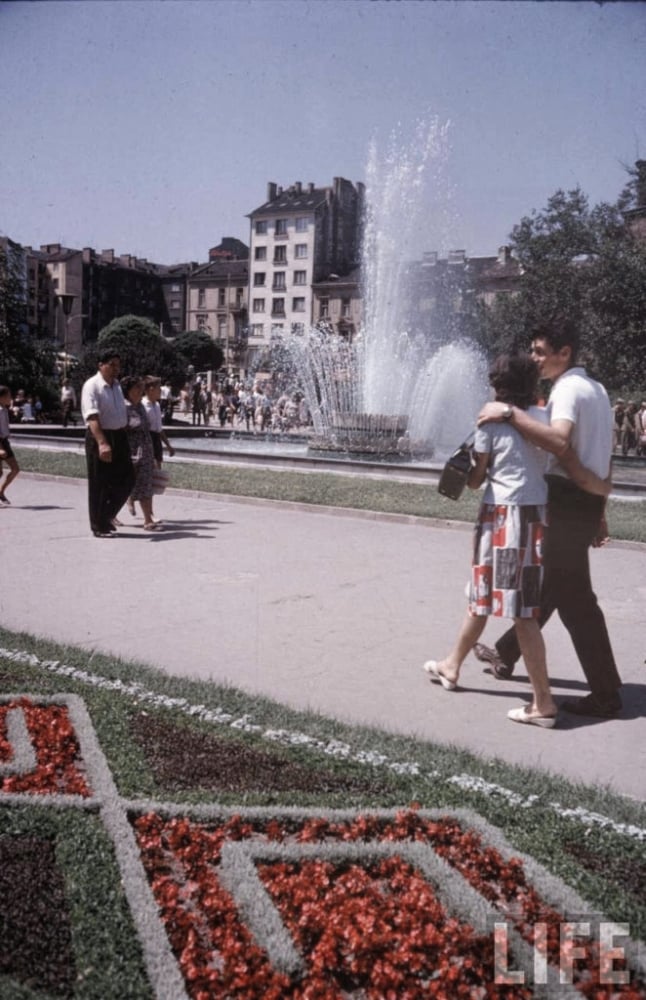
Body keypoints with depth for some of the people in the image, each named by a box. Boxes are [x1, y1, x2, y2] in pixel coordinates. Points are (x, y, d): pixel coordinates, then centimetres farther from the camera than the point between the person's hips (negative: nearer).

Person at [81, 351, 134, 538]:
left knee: (126, 479, 8)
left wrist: (124, 436, 21)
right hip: (99, 438, -7)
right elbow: (92, 417, -25)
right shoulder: (92, 386, -13)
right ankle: (99, 527, 12)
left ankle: (107, 516, 25)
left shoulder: (117, 385, 12)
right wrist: (102, 443, -36)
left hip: (119, 437, 8)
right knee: (99, 484, 1)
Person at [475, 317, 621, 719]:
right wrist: (599, 513, 23)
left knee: (575, 599, -5)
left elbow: (560, 441, -34)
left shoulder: (568, 389, -14)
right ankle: (507, 653, 36)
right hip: (587, 500, 10)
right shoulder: (596, 389, 18)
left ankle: (606, 694, 1)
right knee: (546, 581, 20)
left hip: (567, 500, -10)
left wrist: (510, 413, -31)